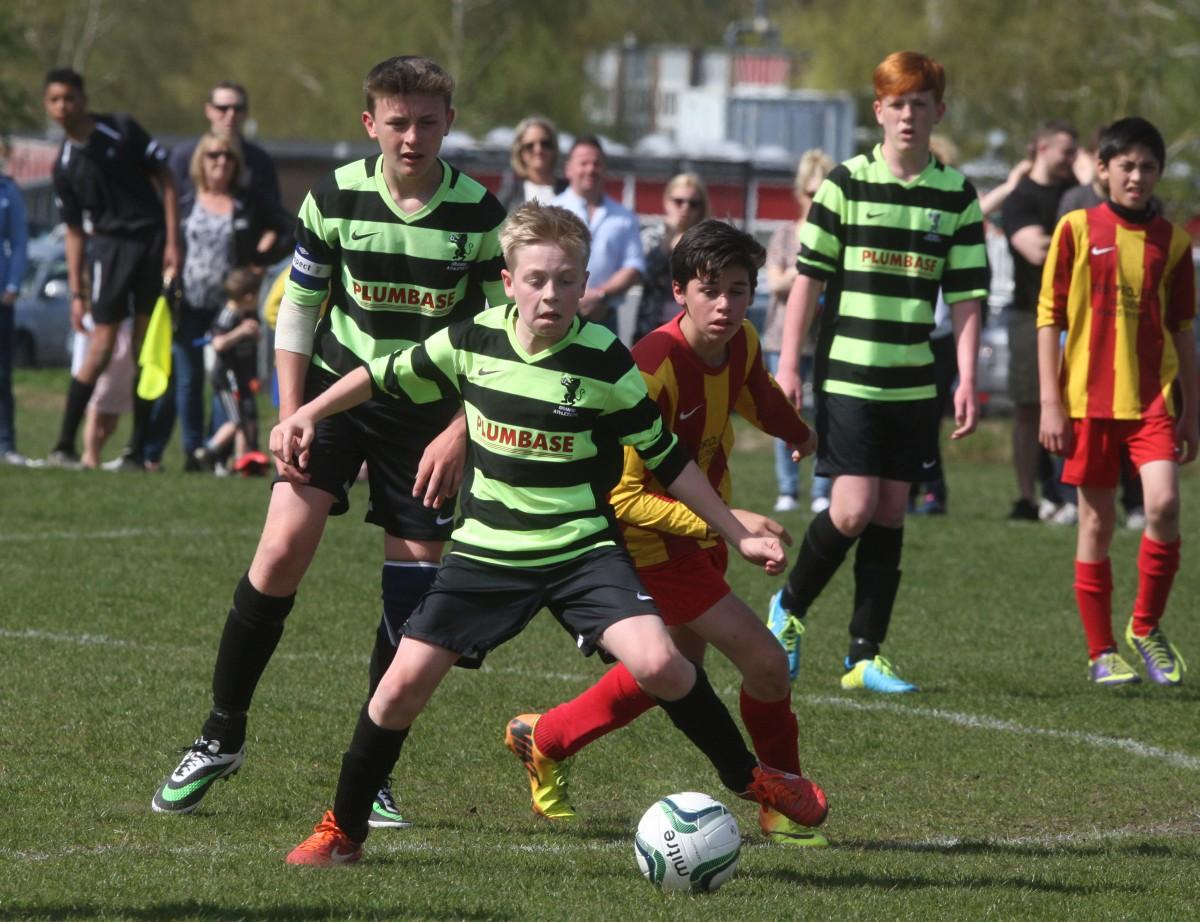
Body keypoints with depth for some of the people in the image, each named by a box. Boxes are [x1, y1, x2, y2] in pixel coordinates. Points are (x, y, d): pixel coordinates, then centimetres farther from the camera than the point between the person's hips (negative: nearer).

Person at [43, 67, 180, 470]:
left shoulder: (123, 130, 0)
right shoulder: (65, 166, 8)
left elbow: (166, 182, 2)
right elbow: (74, 232, 13)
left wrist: (172, 243, -5)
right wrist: (76, 292, 8)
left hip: (152, 240, -1)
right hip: (109, 245, 1)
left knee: (145, 349, 0)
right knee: (101, 348, -10)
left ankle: (138, 450, 5)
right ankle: (64, 446, -7)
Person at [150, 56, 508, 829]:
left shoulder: (479, 215, -10)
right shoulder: (335, 199, -8)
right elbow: (298, 308, 2)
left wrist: (460, 432, -12)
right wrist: (291, 414, -5)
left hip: (428, 412, 0)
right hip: (337, 390, 0)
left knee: (414, 584, -2)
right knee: (284, 547, -16)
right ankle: (222, 737, -1)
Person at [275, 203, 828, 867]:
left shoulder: (604, 360, -10)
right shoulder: (473, 341, -5)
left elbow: (666, 460, -1)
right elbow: (387, 377, 13)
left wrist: (739, 536, 1)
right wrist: (308, 414, 7)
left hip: (583, 551, -2)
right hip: (486, 554, 2)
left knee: (658, 664, -22)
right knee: (404, 683, -6)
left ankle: (751, 780, 1)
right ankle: (342, 830, 13)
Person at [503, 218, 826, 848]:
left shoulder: (742, 344, -6)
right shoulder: (655, 369, -30)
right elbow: (621, 496, -28)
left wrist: (799, 433, 40)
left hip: (701, 529, 9)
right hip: (649, 538, -9)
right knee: (765, 662, -15)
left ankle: (543, 738, 42)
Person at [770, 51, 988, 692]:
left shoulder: (957, 195, 5)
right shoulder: (846, 183, -2)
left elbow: (966, 296, 6)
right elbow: (808, 279, 1)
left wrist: (967, 380, -2)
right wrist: (788, 366, -4)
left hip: (913, 385, 3)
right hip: (845, 375, -3)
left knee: (890, 515, 3)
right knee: (853, 509, -11)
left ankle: (864, 657, 9)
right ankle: (790, 606, 14)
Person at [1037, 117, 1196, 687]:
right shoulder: (1077, 229, 0)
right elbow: (1049, 316, 0)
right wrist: (1050, 403, -5)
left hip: (1153, 398, 1)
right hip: (1089, 400, -1)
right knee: (1096, 524, 2)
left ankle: (1146, 628, 4)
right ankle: (1102, 653, 13)